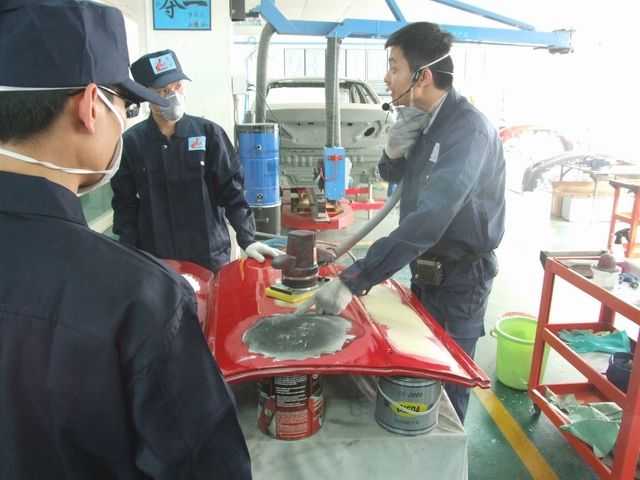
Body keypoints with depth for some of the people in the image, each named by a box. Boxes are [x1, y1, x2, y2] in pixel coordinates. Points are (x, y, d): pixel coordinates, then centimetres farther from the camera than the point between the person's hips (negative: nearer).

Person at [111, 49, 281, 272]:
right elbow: (125, 204, 4)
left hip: (211, 257, 0)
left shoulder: (209, 133, -3)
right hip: (156, 261, 0)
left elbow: (232, 191, -3)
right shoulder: (132, 142, -1)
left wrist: (247, 239, -12)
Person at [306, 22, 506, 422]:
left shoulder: (467, 128, -26)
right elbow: (392, 176, 16)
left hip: (459, 280, -8)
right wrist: (395, 149, -9)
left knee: (445, 387, 9)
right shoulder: (423, 121, 2)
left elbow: (429, 220, -37)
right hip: (426, 270, 9)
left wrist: (353, 281, -38)